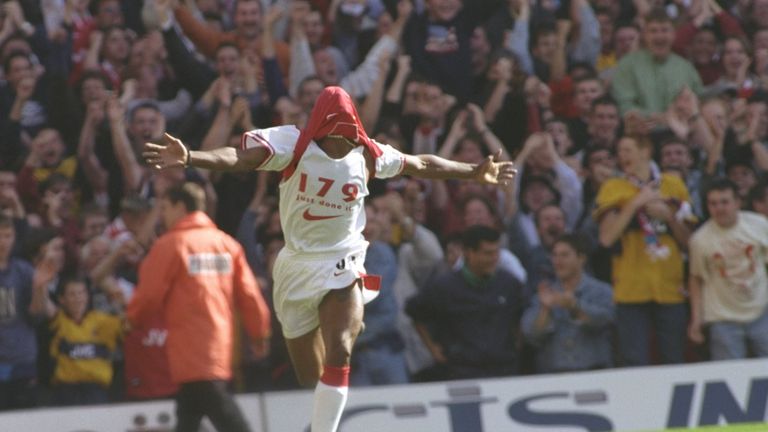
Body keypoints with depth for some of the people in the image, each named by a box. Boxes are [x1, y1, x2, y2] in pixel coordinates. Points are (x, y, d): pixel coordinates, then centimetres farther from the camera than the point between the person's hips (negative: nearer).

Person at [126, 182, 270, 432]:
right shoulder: (226, 243, 8)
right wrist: (260, 334, 16)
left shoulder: (170, 245, -8)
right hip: (221, 344, 7)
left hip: (192, 351, -7)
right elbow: (248, 293, 6)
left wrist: (133, 315, 15)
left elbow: (149, 296, -6)